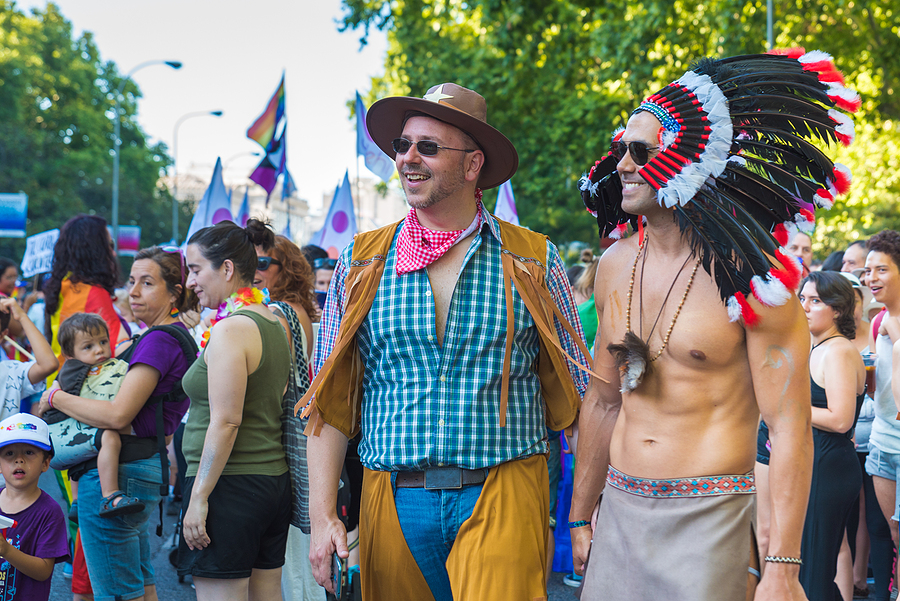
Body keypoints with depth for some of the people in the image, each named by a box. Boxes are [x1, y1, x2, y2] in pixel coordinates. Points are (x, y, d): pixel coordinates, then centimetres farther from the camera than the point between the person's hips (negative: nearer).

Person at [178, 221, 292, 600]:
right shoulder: (276, 324, 12)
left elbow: (225, 423, -19)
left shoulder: (231, 330, -15)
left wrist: (199, 498, -17)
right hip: (275, 480, 9)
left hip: (230, 484, -9)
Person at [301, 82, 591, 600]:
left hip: (503, 500, -2)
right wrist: (323, 517, -1)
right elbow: (331, 401, 7)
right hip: (395, 504, 2)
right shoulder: (362, 265, 7)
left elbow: (572, 397, 6)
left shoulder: (533, 262, 4)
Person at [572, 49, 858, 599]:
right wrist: (581, 516, 16)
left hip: (709, 521, -5)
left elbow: (791, 427, -14)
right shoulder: (615, 265, 7)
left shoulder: (750, 276, -12)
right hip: (620, 511, 6)